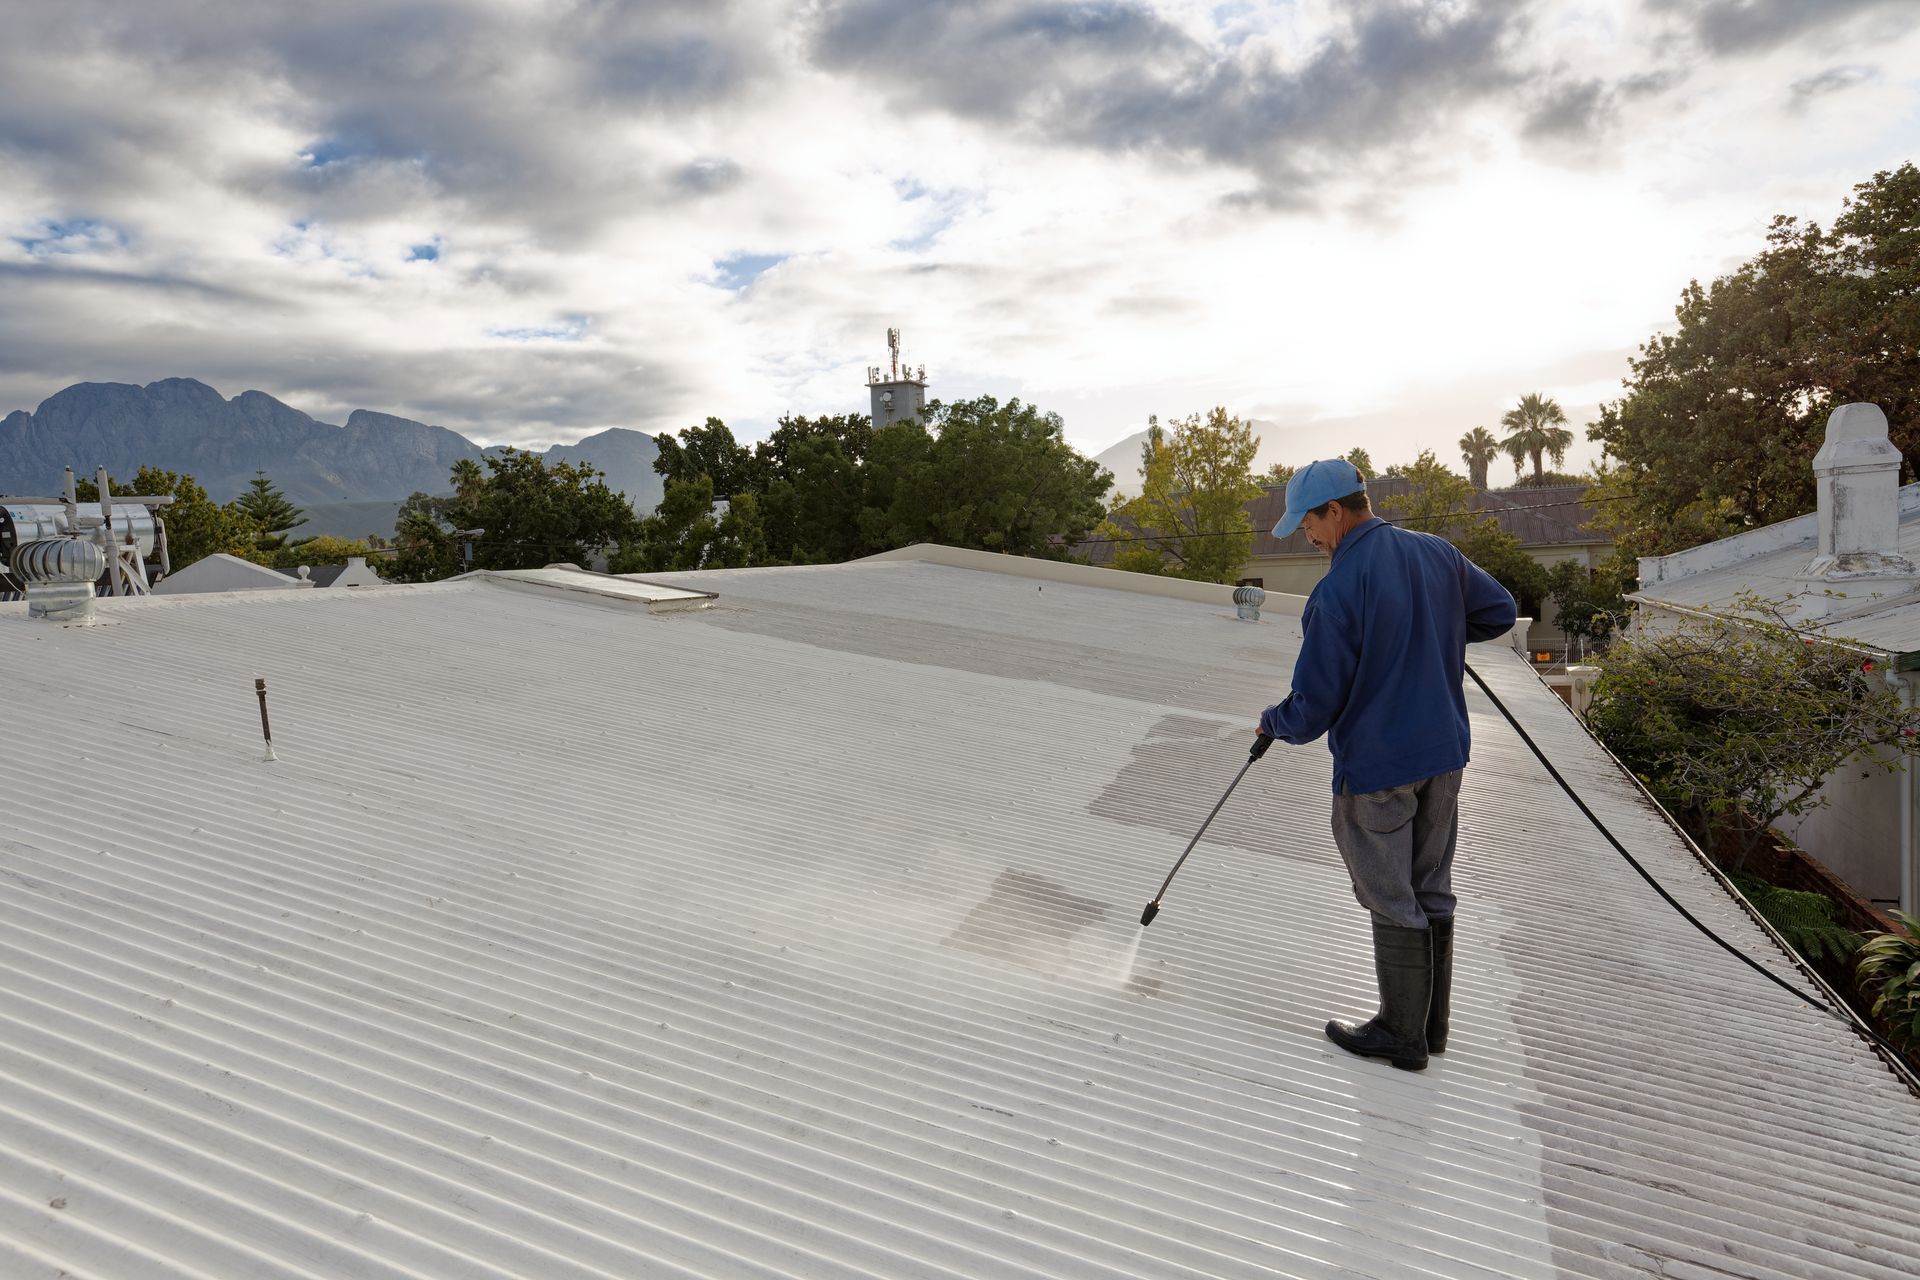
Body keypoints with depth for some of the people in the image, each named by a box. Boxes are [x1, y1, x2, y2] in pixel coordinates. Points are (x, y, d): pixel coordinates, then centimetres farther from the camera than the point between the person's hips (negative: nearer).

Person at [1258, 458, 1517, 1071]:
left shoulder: (1335, 593, -21)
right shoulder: (1440, 554, 0)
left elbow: (1313, 708, -17)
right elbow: (1500, 612, 16)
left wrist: (1272, 722, 4)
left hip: (1375, 767, -7)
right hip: (1445, 753, 7)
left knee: (1394, 903, 6)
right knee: (1432, 892, 17)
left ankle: (1401, 1034, 20)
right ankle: (1431, 1023, 30)